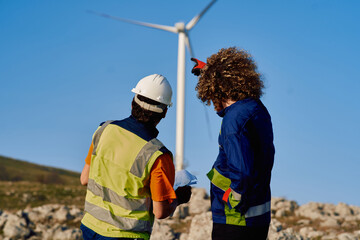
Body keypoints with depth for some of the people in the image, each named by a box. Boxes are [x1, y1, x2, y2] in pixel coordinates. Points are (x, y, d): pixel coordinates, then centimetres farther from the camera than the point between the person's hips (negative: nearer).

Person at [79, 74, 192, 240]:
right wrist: (179, 198, 5)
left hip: (91, 226, 6)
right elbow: (161, 212, -14)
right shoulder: (158, 156, -20)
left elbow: (85, 179, 5)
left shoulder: (104, 130, -5)